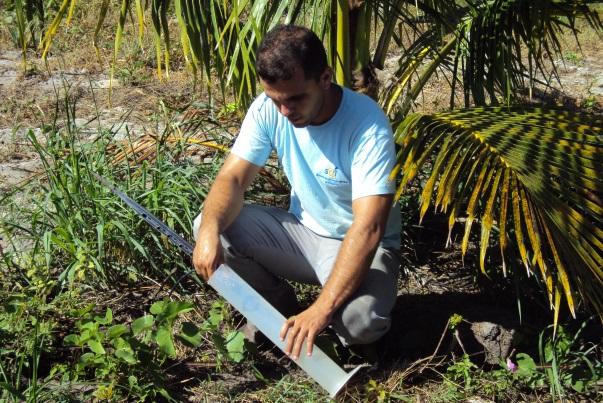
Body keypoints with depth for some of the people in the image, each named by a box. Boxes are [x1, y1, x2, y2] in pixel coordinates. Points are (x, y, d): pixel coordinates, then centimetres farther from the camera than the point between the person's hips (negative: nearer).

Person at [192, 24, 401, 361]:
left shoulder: (368, 126, -29)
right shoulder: (268, 109, -14)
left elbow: (368, 228, -35)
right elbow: (234, 177, -12)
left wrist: (320, 311, -42)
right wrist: (210, 229, -36)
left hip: (360, 246, -5)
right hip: (302, 231, 5)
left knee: (360, 321, -36)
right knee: (210, 227, -18)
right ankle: (278, 306, 7)